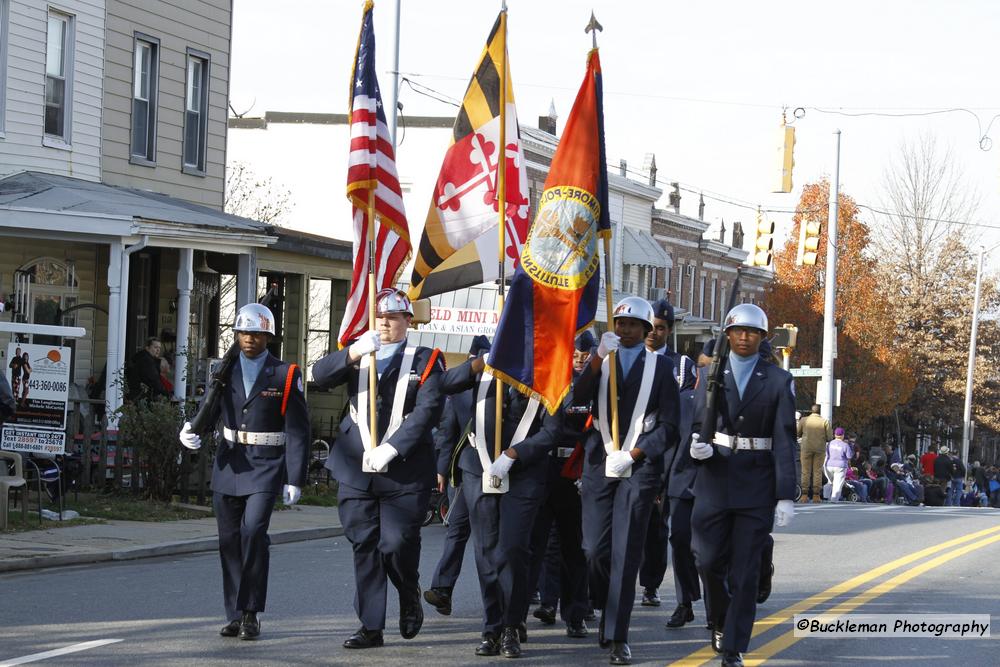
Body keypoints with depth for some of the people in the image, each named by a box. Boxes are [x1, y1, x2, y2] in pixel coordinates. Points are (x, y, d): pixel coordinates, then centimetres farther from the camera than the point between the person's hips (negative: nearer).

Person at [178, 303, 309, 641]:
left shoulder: (286, 375, -2)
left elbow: (297, 432, -3)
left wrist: (295, 480, -8)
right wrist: (191, 429, -13)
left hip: (266, 466, -4)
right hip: (229, 464, 4)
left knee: (254, 531, -18)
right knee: (229, 539, 5)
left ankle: (251, 613, -9)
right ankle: (234, 616, 14)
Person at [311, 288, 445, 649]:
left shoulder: (425, 360, 3)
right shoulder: (355, 354, 13)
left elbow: (429, 409, -9)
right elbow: (321, 375, -3)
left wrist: (392, 448, -18)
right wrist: (354, 353, -21)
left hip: (404, 471, -3)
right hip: (356, 470, 3)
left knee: (397, 544, -8)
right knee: (364, 546, 3)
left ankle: (410, 595, 23)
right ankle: (371, 627, 9)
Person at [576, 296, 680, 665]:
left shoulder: (661, 366, 4)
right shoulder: (601, 361, 11)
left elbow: (669, 426, 1)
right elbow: (577, 399, -7)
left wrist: (633, 455, -11)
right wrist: (599, 358, -18)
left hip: (640, 468, -2)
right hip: (600, 465, 2)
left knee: (626, 553, -6)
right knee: (595, 550, 0)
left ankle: (617, 637, -4)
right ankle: (608, 611, 27)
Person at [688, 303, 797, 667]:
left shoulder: (778, 381, 1)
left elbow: (785, 441, -3)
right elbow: (696, 424, 9)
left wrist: (786, 496, -8)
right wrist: (696, 445, -16)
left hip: (757, 486, -1)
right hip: (714, 477, 2)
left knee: (745, 569, -1)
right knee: (710, 560, 2)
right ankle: (721, 621, 30)